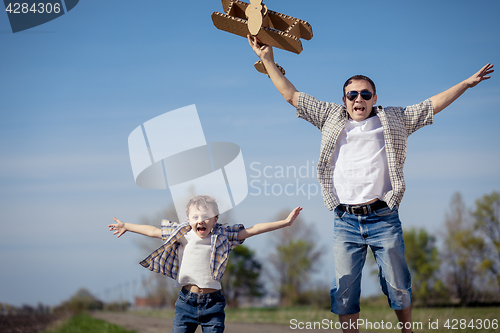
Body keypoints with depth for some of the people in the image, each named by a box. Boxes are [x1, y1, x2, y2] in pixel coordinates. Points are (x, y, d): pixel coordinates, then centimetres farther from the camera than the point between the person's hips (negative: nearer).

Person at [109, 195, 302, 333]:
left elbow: (253, 230, -2)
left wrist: (285, 222, -7)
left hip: (213, 303, -1)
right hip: (187, 300, 1)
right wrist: (126, 227, 25)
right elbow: (153, 231, 14)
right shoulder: (182, 235, 2)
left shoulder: (222, 237, 0)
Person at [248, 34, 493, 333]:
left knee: (398, 286, 3)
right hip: (346, 221, 1)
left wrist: (467, 83, 8)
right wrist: (268, 60, 10)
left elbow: (433, 105, 12)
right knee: (344, 291, 1)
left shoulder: (393, 121, 10)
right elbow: (291, 95, 14)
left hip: (383, 218, -1)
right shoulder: (332, 118, 12)